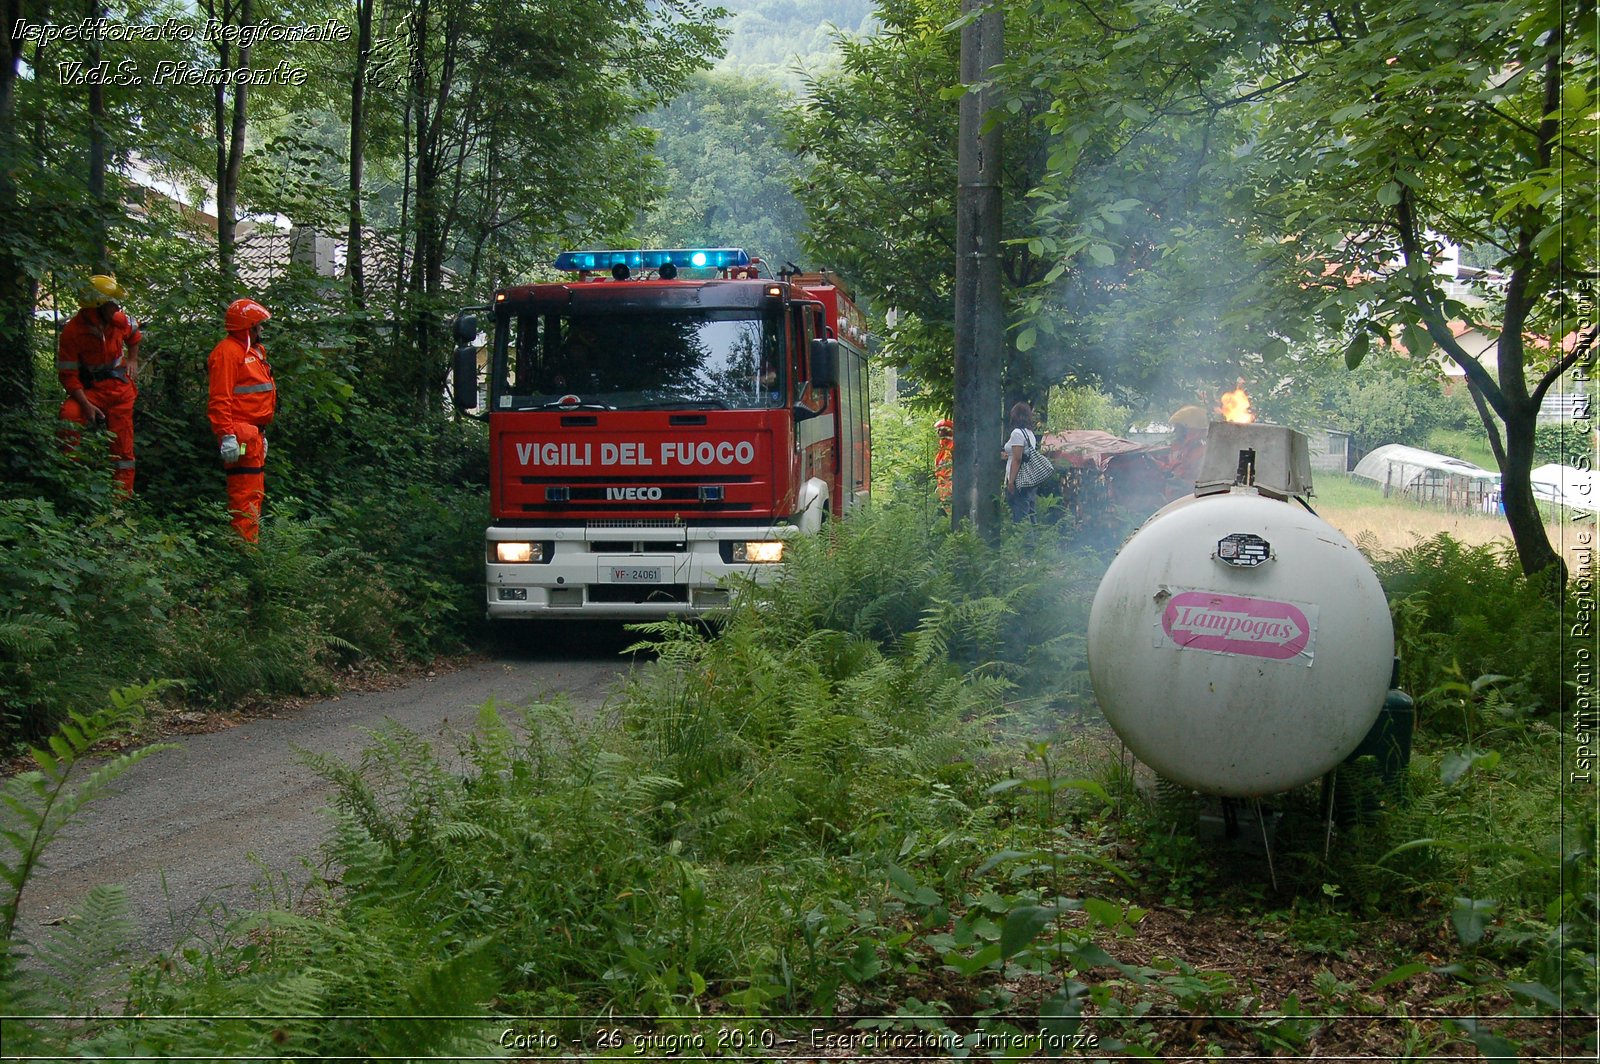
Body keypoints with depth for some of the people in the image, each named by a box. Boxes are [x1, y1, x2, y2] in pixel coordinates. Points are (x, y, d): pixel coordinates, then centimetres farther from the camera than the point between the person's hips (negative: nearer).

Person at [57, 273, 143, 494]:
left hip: (119, 387, 3)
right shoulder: (72, 331, -19)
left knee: (123, 443, 3)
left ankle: (123, 493, 12)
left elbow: (134, 335, 20)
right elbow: (68, 375, -17)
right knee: (69, 416, -31)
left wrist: (132, 360, 10)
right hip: (90, 388, -3)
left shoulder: (119, 320, -7)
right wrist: (87, 405, -25)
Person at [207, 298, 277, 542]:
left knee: (255, 492, 14)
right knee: (245, 493, -12)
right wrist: (227, 436, -25)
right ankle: (246, 542, -12)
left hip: (253, 434, 11)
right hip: (240, 434, -11)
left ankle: (251, 543, 21)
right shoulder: (228, 352, -11)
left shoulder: (253, 351, 21)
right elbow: (220, 399, -19)